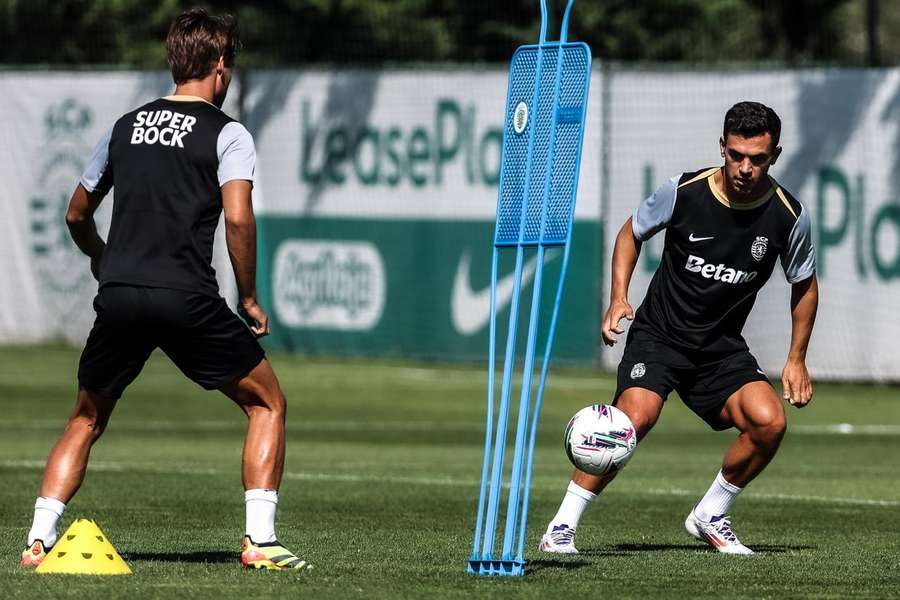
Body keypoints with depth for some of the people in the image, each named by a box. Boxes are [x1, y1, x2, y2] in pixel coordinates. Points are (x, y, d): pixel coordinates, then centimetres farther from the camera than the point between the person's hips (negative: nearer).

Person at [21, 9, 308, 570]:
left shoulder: (126, 127, 18)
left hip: (118, 295, 4)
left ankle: (41, 538, 5)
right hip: (188, 299, -4)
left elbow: (77, 215, 28)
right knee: (268, 403, 12)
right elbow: (238, 217, -12)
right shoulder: (226, 133, 3)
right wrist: (249, 298, 0)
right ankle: (260, 539, 1)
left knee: (85, 421, 20)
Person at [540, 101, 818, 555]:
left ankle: (709, 516, 4)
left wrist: (797, 359, 7)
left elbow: (804, 286, 10)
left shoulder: (788, 215, -8)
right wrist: (618, 298, -5)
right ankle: (562, 527, -18)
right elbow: (631, 233, 8)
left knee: (769, 422, -21)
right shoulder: (683, 191, -12)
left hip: (723, 347, 3)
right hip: (657, 334, -2)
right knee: (636, 416, -28)